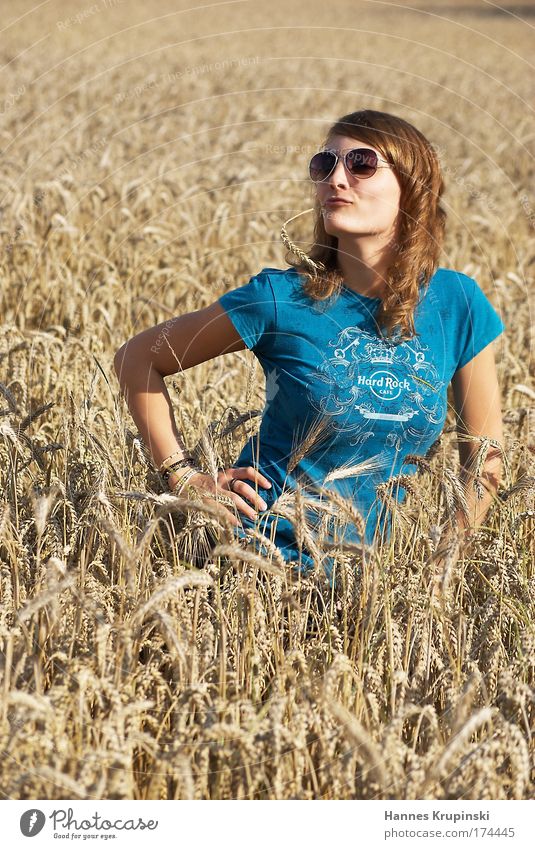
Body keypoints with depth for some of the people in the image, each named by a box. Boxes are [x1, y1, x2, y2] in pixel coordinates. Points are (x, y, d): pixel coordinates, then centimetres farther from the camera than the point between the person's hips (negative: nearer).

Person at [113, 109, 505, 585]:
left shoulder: (457, 303, -6)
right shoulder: (281, 297, -13)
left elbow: (485, 459, 4)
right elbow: (137, 359, -4)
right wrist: (186, 478, -9)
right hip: (254, 548, -2)